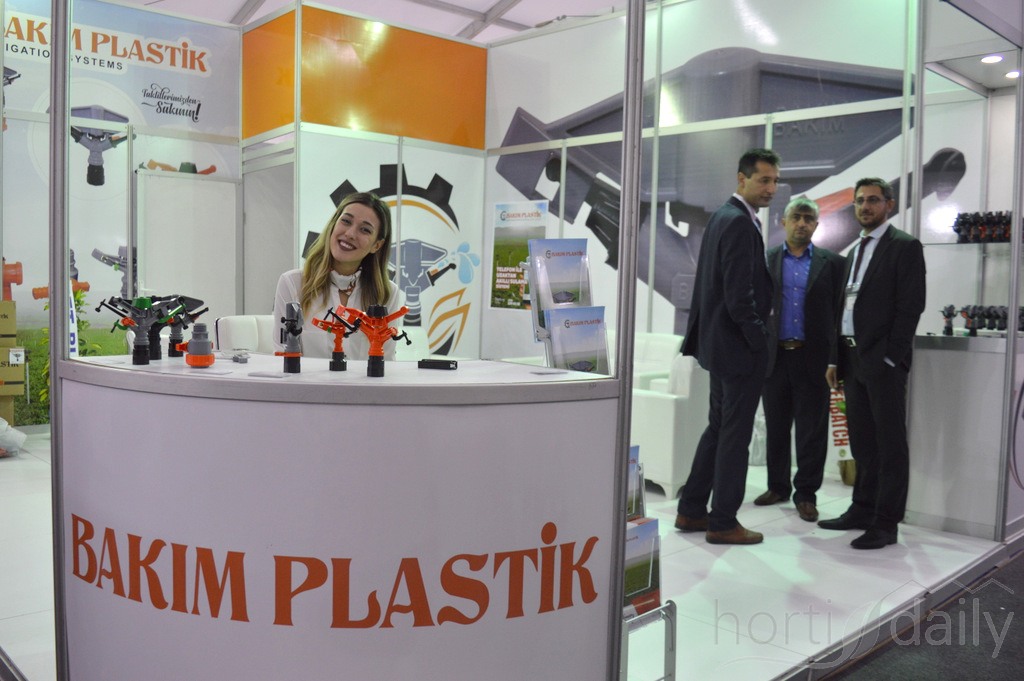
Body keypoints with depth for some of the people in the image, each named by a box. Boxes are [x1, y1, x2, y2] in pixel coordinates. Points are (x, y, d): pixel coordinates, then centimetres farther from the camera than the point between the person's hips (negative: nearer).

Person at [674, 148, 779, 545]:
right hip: (739, 347, -10)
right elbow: (739, 296, -22)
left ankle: (691, 511, 24)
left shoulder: (723, 217, 14)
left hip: (719, 343, 10)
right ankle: (723, 523, 11)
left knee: (718, 428, 17)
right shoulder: (740, 223, -17)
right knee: (735, 434, 0)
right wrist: (759, 342, -11)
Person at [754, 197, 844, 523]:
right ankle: (778, 486, 23)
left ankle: (806, 493, 13)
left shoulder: (831, 263, 5)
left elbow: (840, 310, 2)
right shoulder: (765, 260, 7)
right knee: (775, 427, 10)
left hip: (813, 357, -1)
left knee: (811, 430, 3)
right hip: (774, 355, 1)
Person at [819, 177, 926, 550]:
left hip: (883, 359, -7)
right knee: (862, 441, 13)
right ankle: (863, 509, 22)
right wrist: (836, 358, 12)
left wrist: (891, 357, -17)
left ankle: (886, 522, 3)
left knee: (889, 442, -1)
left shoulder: (905, 246, -4)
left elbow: (910, 306, -11)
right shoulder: (854, 253, 19)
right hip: (851, 358, 8)